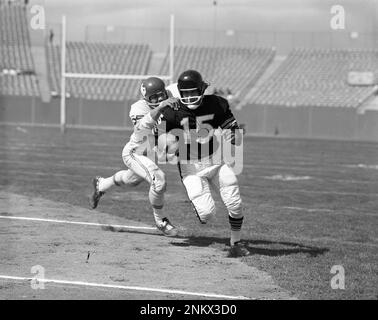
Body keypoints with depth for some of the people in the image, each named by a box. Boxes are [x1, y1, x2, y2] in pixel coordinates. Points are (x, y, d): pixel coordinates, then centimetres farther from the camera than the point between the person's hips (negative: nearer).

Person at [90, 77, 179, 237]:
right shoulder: (139, 107, -29)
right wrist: (161, 107, -64)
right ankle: (160, 220, -5)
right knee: (158, 179, -27)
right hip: (134, 153, -7)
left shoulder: (170, 102, -14)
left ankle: (101, 184, 60)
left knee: (131, 180, 30)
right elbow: (143, 124, -51)